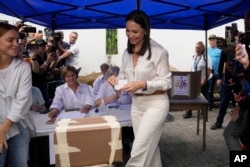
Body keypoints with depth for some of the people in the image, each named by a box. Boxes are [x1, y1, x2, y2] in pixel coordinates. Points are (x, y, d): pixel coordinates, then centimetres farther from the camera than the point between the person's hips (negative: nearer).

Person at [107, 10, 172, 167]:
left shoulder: (158, 51, -15)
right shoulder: (127, 52, 6)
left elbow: (166, 82, -12)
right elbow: (123, 75, 13)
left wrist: (143, 84, -26)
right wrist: (116, 80, -10)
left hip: (156, 104, -6)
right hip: (136, 104, 7)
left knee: (139, 150, -7)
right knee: (148, 147, 16)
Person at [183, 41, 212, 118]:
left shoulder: (206, 57, -12)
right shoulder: (194, 57, 7)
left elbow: (208, 70, -15)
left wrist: (204, 81, -20)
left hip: (203, 82, -5)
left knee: (203, 97, 7)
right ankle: (188, 112, 11)